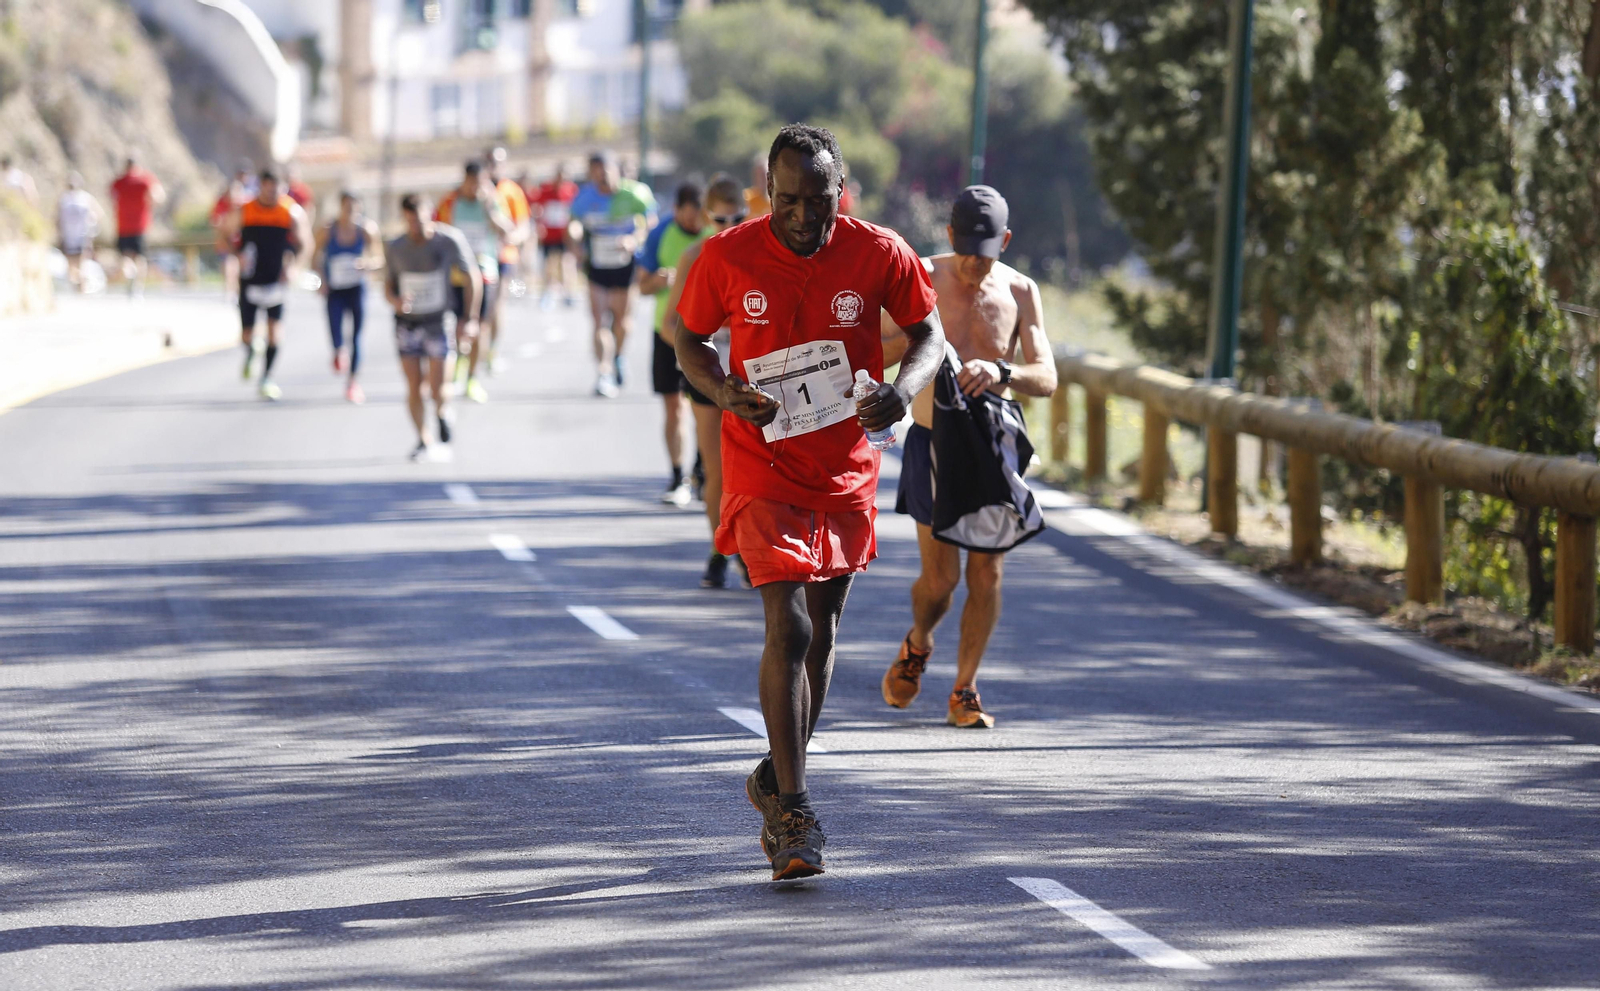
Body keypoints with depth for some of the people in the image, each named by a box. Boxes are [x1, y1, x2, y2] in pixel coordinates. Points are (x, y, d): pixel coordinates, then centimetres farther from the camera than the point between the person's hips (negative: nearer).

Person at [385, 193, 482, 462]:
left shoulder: (449, 240, -10)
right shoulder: (394, 248, -3)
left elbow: (472, 278, -2)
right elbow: (388, 286, 7)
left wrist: (470, 319, -7)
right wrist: (394, 300, -17)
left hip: (437, 321, -2)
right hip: (407, 322, 2)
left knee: (436, 388, -9)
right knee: (414, 387, -1)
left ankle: (443, 413, 26)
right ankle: (422, 440, 14)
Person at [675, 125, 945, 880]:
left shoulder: (879, 254, -8)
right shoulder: (728, 257, -10)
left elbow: (928, 333, 4)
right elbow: (691, 340, 4)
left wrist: (903, 387, -17)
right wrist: (725, 392, -16)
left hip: (847, 471, 3)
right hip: (763, 470, -3)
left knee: (820, 634, 14)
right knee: (788, 626, -16)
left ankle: (776, 782, 33)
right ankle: (793, 811, -13)